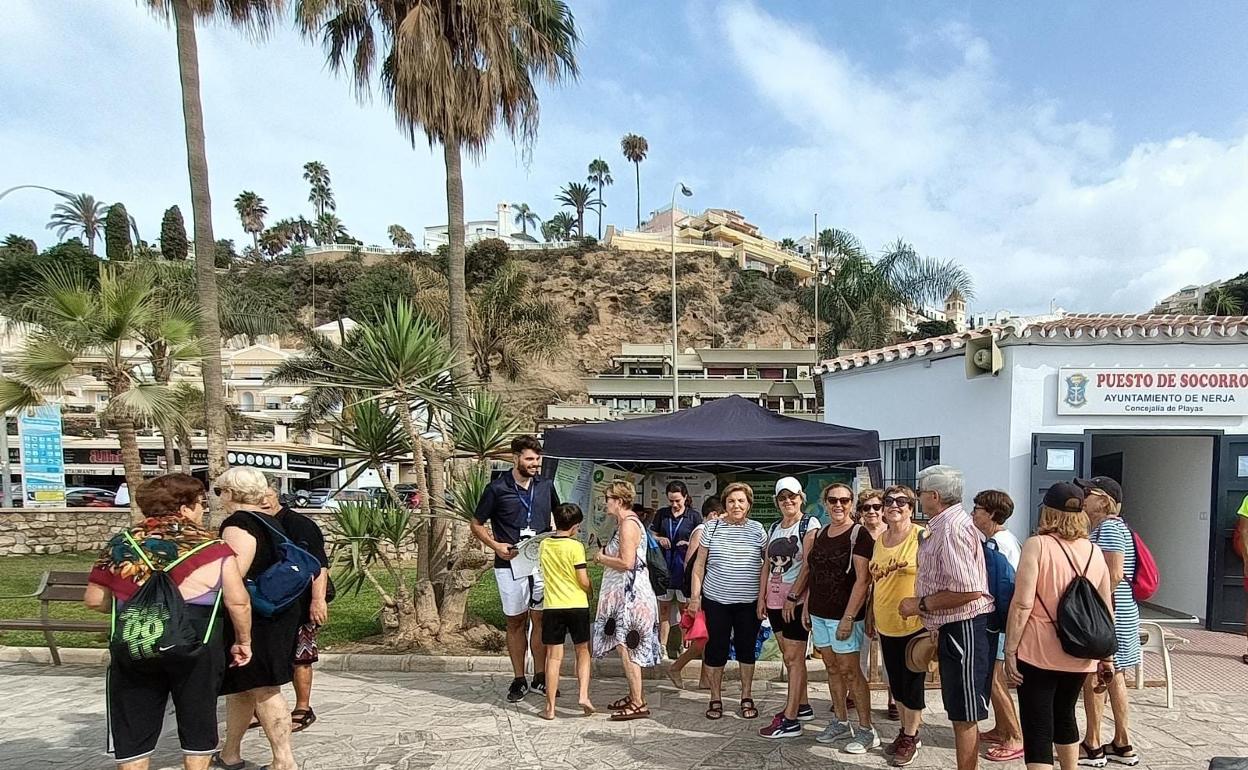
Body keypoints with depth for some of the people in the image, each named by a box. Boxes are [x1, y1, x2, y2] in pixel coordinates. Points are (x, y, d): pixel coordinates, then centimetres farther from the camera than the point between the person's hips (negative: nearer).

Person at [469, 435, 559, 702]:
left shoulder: (546, 485, 3)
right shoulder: (497, 488, -7)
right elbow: (476, 524, 2)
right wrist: (495, 545, -13)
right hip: (510, 564, -2)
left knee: (540, 619, 7)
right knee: (516, 621, 7)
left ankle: (540, 676, 20)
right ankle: (519, 679, 19)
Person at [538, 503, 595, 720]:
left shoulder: (544, 545, 3)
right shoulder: (575, 546, -10)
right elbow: (584, 581, -10)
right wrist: (590, 590, 9)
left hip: (552, 606, 3)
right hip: (577, 605, -2)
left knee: (554, 656, 6)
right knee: (582, 652, 15)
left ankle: (550, 707, 8)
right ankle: (584, 695, 4)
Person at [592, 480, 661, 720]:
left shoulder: (628, 524, -16)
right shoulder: (626, 522, 15)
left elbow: (627, 562, -23)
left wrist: (602, 559, -9)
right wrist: (605, 555, 8)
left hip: (630, 594, -10)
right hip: (626, 592, 11)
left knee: (626, 647, -6)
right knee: (628, 647, 15)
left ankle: (638, 704, 0)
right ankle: (634, 695, 24)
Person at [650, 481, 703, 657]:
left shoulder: (694, 516, 0)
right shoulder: (661, 514, 8)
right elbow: (651, 535, 14)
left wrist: (688, 544, -17)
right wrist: (659, 539, -7)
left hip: (684, 567, -2)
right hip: (664, 566, 3)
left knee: (684, 608, 4)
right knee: (664, 608, 7)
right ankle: (662, 647, 12)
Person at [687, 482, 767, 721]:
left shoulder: (758, 530, 0)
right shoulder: (712, 528, -1)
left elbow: (768, 567, 4)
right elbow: (699, 564, 3)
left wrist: (764, 598, -1)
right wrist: (695, 595, -1)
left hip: (749, 602, 0)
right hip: (716, 600, 0)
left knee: (746, 648, 11)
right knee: (716, 648, 6)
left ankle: (747, 697, 27)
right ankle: (715, 699, 21)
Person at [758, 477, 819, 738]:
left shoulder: (810, 524, -7)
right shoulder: (774, 528, 14)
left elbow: (809, 565, -14)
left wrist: (793, 596, -17)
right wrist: (762, 597, 8)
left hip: (798, 598, -7)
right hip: (775, 599, 7)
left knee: (793, 657, -5)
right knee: (789, 656, 14)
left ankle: (790, 720, -3)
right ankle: (802, 706, 27)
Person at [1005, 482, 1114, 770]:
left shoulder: (1037, 545, -11)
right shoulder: (1094, 550, 5)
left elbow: (1023, 603, -17)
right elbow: (1106, 610, 9)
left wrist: (1010, 650, -11)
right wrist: (1106, 656, 18)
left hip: (1038, 652, -6)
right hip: (1079, 654, 6)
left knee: (1038, 728, -1)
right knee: (1064, 715, 26)